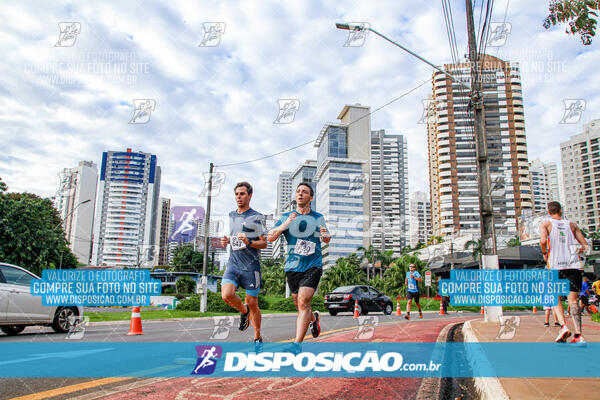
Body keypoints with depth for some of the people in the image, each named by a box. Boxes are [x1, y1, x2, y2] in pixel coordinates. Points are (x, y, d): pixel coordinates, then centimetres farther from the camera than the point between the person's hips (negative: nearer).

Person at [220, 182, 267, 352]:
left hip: (251, 266, -4)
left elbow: (264, 243, -3)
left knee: (252, 304, 3)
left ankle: (258, 338, 24)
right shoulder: (231, 215, 14)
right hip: (233, 263, 4)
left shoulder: (257, 217, -3)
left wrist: (249, 242, -22)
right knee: (227, 295, -19)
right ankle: (243, 311, 14)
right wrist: (226, 240, 6)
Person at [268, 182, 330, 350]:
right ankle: (313, 317, 45)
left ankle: (297, 344, -16)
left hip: (313, 267, -2)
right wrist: (283, 226, -23)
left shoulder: (319, 218, 7)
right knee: (300, 307, 12)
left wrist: (326, 235, -4)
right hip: (292, 267, 2)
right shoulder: (286, 217, 5)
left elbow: (326, 239, 21)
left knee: (303, 302, -18)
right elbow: (270, 237, -5)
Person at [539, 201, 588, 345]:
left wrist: (545, 253, 4)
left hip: (556, 265, -2)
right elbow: (585, 246, 13)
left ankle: (563, 326, -8)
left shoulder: (546, 224, 6)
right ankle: (578, 335, -6)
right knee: (573, 300, 3)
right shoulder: (572, 225, 16)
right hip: (574, 265, 2)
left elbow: (543, 240, -13)